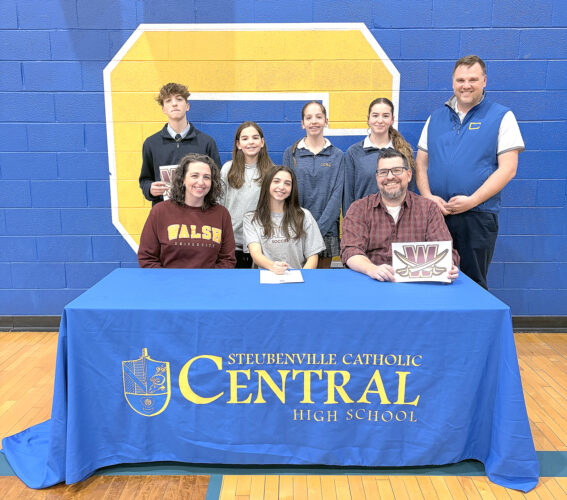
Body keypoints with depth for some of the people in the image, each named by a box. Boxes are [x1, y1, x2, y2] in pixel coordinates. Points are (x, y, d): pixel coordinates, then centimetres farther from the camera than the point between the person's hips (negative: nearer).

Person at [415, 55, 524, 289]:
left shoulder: (501, 116, 2)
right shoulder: (436, 117, 13)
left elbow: (507, 168, -5)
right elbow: (421, 163, 12)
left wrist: (471, 200, -15)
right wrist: (428, 196, -5)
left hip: (477, 216, -3)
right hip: (435, 214, 3)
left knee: (473, 283, 4)